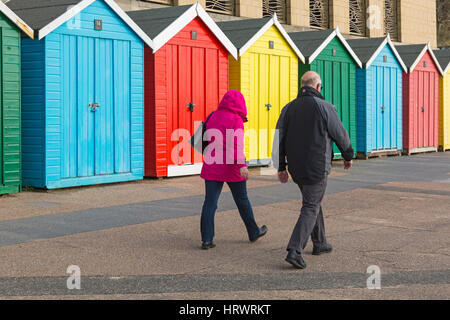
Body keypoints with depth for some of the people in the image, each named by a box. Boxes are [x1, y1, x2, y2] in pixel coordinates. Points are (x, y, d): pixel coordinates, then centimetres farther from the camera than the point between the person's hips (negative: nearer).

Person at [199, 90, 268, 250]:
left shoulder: (213, 117, 9)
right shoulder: (235, 119, -11)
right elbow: (236, 144, -21)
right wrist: (242, 165, -26)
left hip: (212, 166, 5)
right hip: (231, 167, -5)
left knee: (210, 201, 2)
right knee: (242, 199, 11)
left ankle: (206, 239, -5)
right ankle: (254, 232, 27)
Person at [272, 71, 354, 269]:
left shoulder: (288, 108, 5)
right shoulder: (325, 107, -9)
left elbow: (278, 139, 3)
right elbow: (341, 135, 0)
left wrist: (281, 168, 8)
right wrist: (348, 156, 16)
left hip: (296, 168, 6)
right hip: (317, 167, -6)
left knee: (313, 201, 23)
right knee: (310, 208, -3)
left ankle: (319, 243, 31)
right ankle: (294, 251, -15)